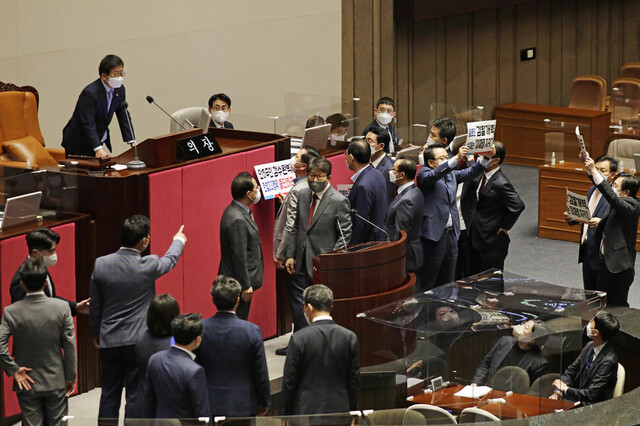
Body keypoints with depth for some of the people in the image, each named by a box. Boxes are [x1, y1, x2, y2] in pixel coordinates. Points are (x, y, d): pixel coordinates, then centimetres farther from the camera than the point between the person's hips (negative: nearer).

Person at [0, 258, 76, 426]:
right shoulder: (62, 307, -9)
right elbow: (69, 345, -6)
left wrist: (14, 370, -7)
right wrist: (71, 377, 2)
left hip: (27, 383, 0)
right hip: (55, 382, 0)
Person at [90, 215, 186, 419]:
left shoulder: (101, 264, -6)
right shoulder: (149, 265, -14)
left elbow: (95, 305, 5)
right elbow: (170, 260, 11)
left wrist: (95, 334, 20)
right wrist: (179, 241, 33)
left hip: (108, 341, 3)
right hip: (137, 341, -3)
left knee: (109, 395, 11)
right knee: (135, 395, 3)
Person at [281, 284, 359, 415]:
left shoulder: (299, 339, -10)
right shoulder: (349, 337, -1)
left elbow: (289, 383, -5)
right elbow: (354, 382, 3)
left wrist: (286, 415, 5)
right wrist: (351, 412, 13)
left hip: (306, 410, -3)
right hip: (340, 409, 3)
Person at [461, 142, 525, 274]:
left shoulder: (500, 183, -21)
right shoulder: (479, 176, 5)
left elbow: (518, 206, -27)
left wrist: (505, 227, -17)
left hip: (493, 242, -8)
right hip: (475, 238, 8)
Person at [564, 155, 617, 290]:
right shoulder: (592, 190, 13)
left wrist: (601, 223, -37)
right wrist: (571, 218, 3)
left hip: (602, 254, -9)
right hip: (587, 252, 9)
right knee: (588, 293, 16)